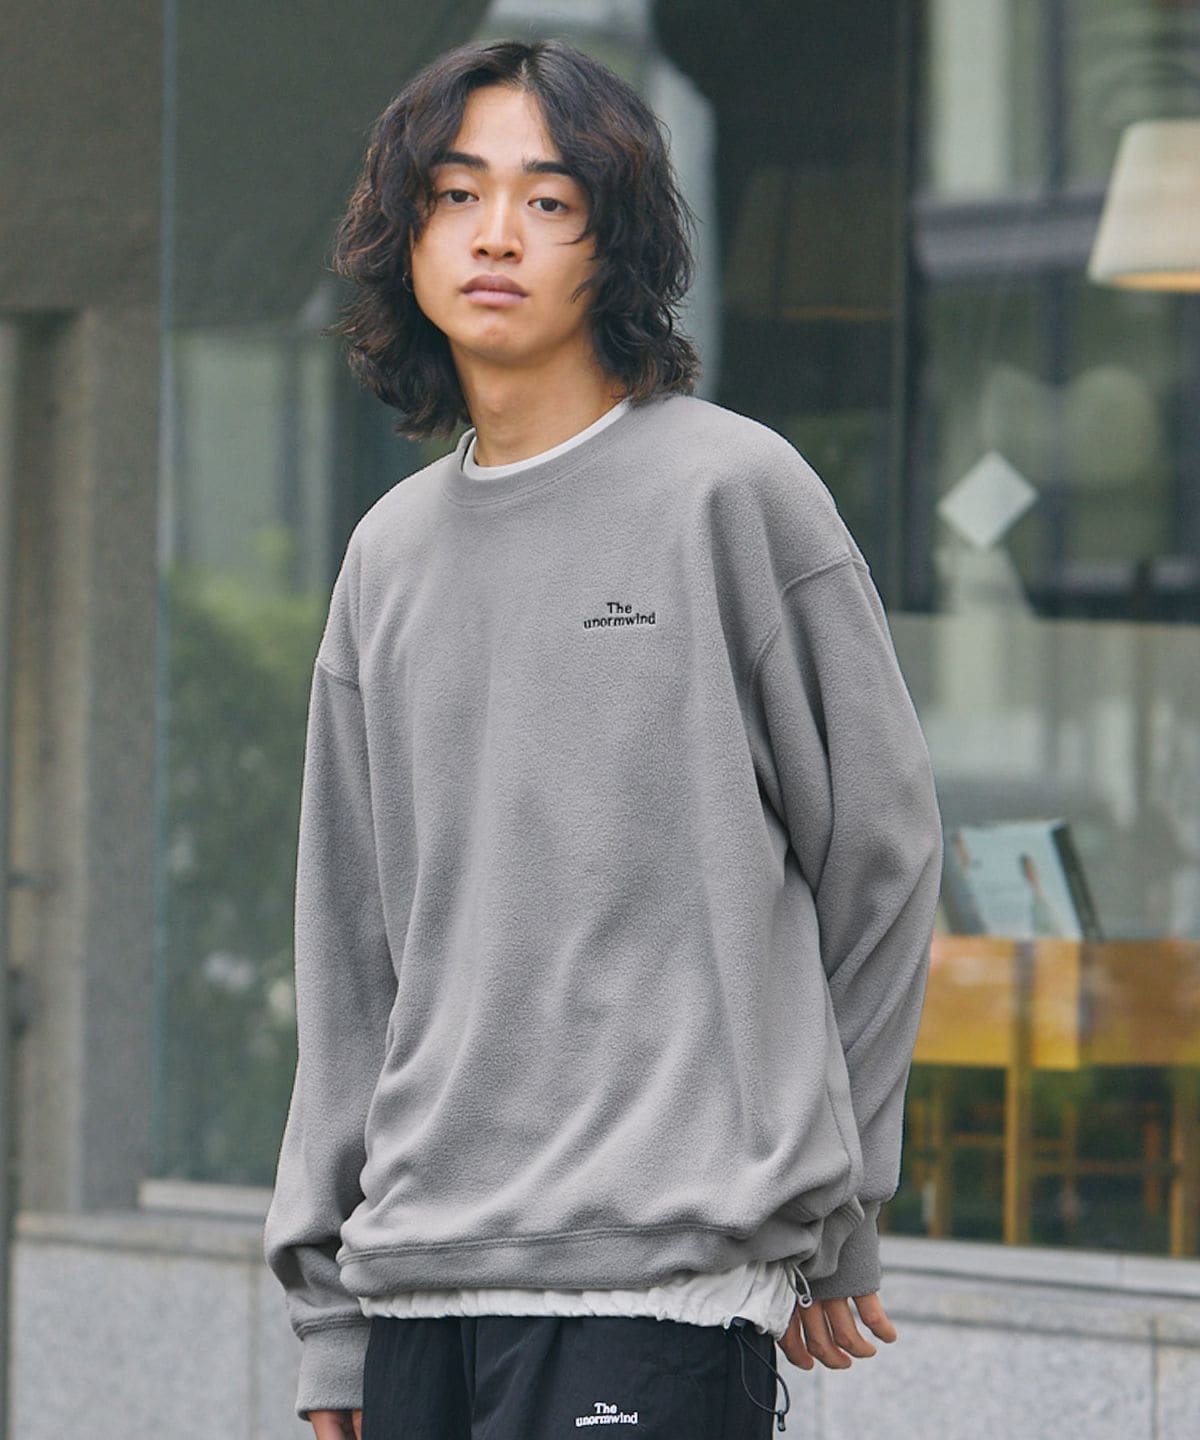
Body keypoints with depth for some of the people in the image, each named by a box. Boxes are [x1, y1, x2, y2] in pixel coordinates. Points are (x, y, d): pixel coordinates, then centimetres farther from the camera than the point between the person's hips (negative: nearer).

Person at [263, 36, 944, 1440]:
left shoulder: (732, 491, -2)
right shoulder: (390, 554, 15)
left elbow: (881, 849, 2)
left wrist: (829, 1213, 4)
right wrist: (331, 1311, 14)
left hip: (659, 1282, -6)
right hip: (418, 1279, 6)